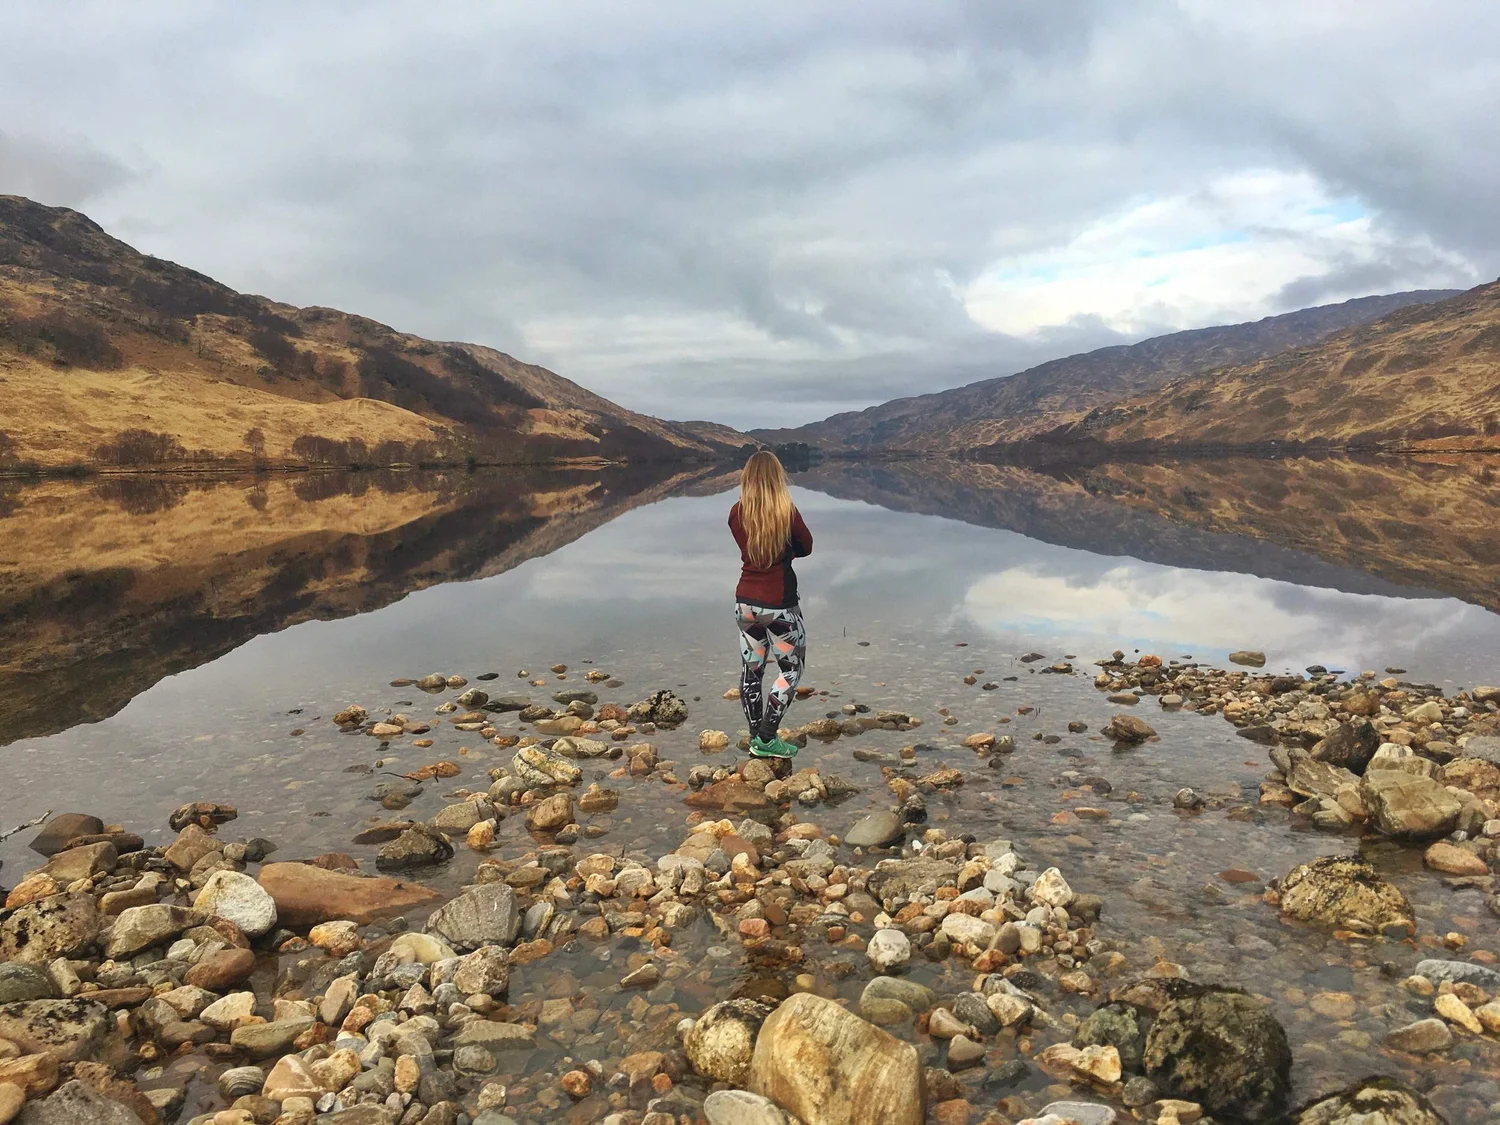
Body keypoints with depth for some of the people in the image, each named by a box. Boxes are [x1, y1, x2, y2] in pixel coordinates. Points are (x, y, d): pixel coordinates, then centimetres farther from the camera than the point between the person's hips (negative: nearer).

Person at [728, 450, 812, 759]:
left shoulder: (736, 513, -4)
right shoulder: (787, 512, -15)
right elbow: (806, 547, 1)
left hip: (745, 603, 4)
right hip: (779, 605, -4)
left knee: (751, 671, 15)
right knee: (791, 669, 12)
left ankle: (756, 739, 23)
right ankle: (767, 737, 8)